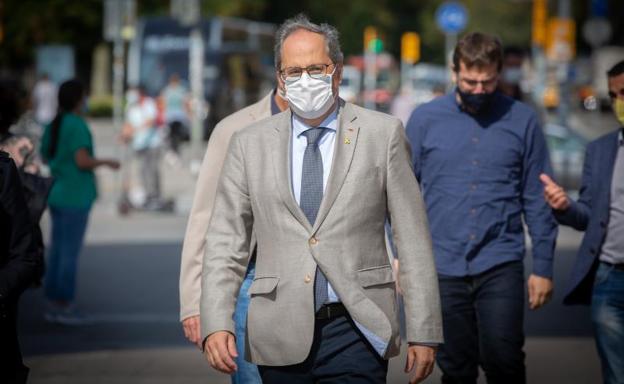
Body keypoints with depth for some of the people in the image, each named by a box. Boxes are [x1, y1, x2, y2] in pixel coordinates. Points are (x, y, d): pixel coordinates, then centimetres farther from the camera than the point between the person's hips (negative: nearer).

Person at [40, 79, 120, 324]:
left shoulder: (53, 126, 9)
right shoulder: (77, 126, -16)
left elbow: (45, 157, 19)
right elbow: (82, 161, -22)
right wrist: (106, 163, -6)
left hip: (57, 197, 8)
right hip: (75, 199, -8)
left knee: (57, 250, 11)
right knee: (70, 252, -3)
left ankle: (53, 305, 13)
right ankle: (65, 307, 0)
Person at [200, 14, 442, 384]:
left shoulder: (383, 134, 4)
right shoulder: (250, 144, 9)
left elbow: (413, 239, 3)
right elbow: (226, 242, 6)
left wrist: (424, 333, -1)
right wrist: (217, 323, -8)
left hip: (357, 330, -2)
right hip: (281, 336, 2)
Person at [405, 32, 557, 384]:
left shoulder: (522, 121, 1)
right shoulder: (425, 119, 3)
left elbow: (537, 200, 4)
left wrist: (543, 266, 2)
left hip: (501, 265, -1)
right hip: (443, 267, 1)